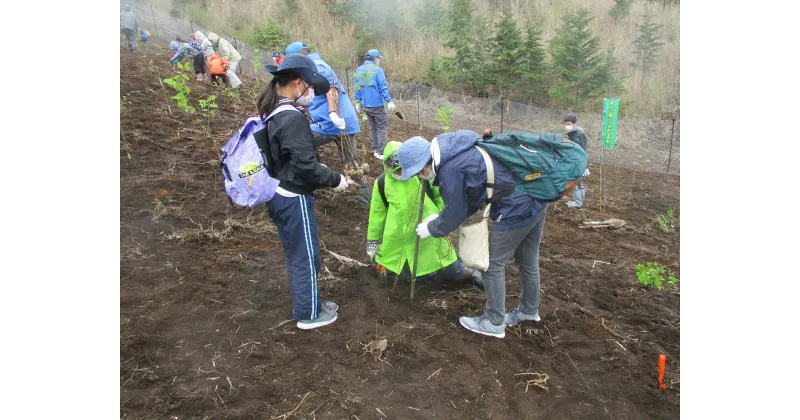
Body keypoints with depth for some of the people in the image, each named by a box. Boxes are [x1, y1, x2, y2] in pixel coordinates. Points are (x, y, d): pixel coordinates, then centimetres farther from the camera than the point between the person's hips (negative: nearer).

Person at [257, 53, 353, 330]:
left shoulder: (270, 112, 7)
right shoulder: (293, 118, -23)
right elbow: (305, 166, -25)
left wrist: (320, 168, 13)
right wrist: (335, 180, -10)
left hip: (278, 195, 9)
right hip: (294, 198, -9)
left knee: (295, 254, 20)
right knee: (306, 257, 6)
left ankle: (308, 302, 36)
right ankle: (308, 314, 21)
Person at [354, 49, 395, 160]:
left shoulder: (359, 70, 6)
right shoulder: (377, 70, -11)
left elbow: (357, 87, 10)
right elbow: (383, 87, -14)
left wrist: (358, 102, 17)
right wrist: (389, 101, -12)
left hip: (365, 105, 6)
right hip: (376, 104, -6)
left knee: (373, 127, 17)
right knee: (381, 128, -1)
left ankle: (376, 150, 21)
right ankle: (381, 153, -5)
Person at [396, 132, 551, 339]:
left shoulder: (449, 169, -20)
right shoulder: (456, 152, 10)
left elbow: (456, 212, -8)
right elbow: (468, 199, 19)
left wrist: (431, 228, 9)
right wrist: (439, 217, 17)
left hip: (518, 209, -10)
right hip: (537, 198, 10)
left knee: (493, 265, 6)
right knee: (528, 261, 24)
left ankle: (494, 322, 20)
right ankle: (529, 310, 43)